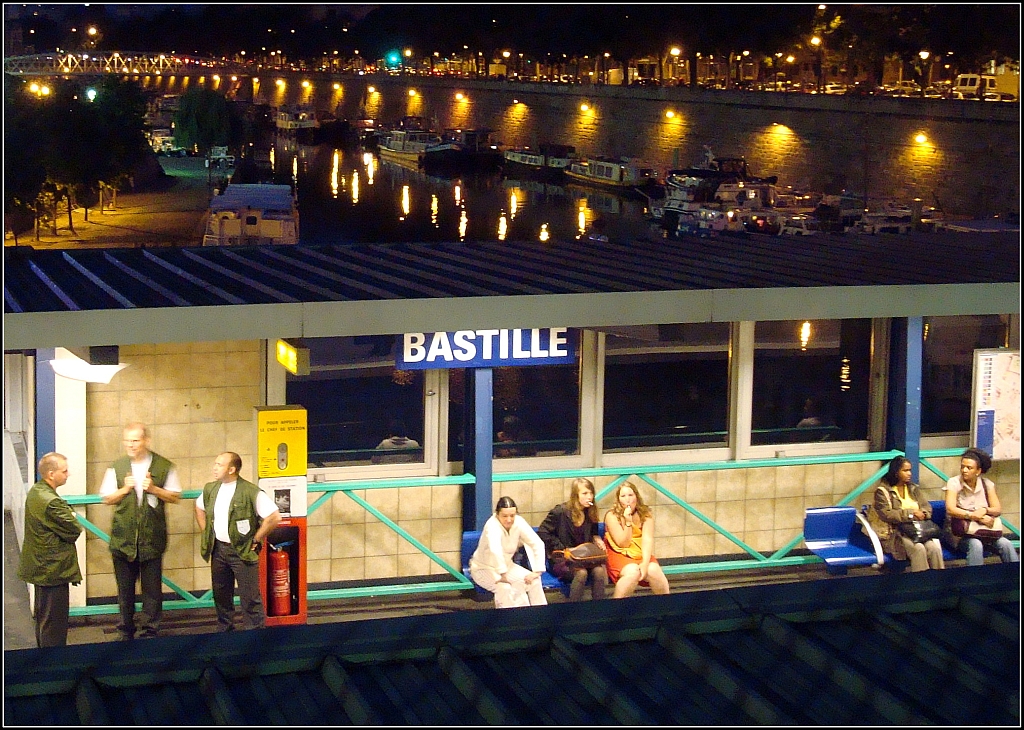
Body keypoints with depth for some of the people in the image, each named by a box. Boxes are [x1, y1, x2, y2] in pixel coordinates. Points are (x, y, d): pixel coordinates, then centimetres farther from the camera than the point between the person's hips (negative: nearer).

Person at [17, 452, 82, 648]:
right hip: (54, 570, -11)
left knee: (43, 616, 22)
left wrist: (68, 515, -6)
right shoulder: (50, 502, -26)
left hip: (40, 567, 11)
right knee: (55, 623, -2)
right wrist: (73, 519, -2)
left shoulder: (35, 492, 5)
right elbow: (74, 531, -21)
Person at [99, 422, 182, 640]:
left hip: (152, 538, -1)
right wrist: (124, 489, -9)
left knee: (152, 588, 2)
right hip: (123, 537, 2)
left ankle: (149, 632, 10)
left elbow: (175, 496, 5)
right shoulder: (117, 467, 5)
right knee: (125, 588, 9)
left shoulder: (164, 467, 1)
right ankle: (125, 633, 19)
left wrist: (154, 489, -12)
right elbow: (107, 498, 9)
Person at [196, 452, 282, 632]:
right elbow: (199, 508, 25)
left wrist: (255, 540, -12)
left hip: (243, 551, -6)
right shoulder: (210, 489, 5)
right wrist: (206, 533, 15)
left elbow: (274, 517, -18)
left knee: (250, 597, -3)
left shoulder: (251, 492, -17)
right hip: (218, 549, 6)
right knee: (221, 595, 14)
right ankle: (224, 631, 27)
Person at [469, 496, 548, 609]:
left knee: (534, 581, -11)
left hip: (506, 564, 6)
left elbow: (538, 545, -14)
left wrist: (537, 572, -19)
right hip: (483, 568, -6)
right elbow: (495, 550, -48)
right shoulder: (492, 526, -31)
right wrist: (502, 575, -47)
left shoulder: (519, 522, -15)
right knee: (504, 588, -32)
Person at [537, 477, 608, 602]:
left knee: (599, 570, -28)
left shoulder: (590, 513, 10)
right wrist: (562, 549, -11)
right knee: (581, 572, -35)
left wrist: (597, 539, 3)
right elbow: (542, 533, -8)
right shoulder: (560, 511, -8)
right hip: (561, 559, -5)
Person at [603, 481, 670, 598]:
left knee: (653, 570, -29)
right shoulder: (612, 516, -7)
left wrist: (645, 563, -26)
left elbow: (647, 540, -11)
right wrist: (628, 522, -21)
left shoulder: (646, 514, 0)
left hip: (641, 554, 3)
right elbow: (623, 543, -9)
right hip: (620, 555, -3)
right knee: (633, 572, -34)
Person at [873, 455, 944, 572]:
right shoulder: (882, 491, 1)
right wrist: (911, 514, -14)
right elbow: (886, 514, -11)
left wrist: (921, 514, -8)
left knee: (934, 547, -27)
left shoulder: (914, 489, 21)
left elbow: (927, 507, 17)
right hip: (895, 533, -5)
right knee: (918, 548, -34)